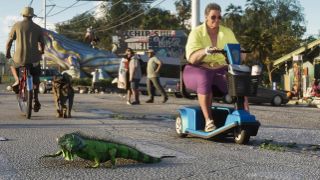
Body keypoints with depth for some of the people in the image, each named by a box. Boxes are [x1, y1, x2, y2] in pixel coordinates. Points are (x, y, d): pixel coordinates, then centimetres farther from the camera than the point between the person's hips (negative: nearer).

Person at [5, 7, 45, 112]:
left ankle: (17, 80, 7)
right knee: (36, 76, 24)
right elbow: (42, 44, 9)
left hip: (19, 58, -1)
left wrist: (7, 53, 16)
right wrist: (41, 52, 30)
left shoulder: (17, 25, 1)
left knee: (12, 64, 33)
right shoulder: (38, 28, 5)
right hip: (34, 59, 1)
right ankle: (36, 100, 11)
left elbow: (9, 42, 0)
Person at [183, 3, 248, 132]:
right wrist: (205, 51, -37)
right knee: (205, 79, -39)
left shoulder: (227, 33, 7)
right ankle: (208, 120, -37)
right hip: (199, 70, -3)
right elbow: (192, 58, -18)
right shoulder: (196, 33, -5)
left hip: (220, 70, 4)